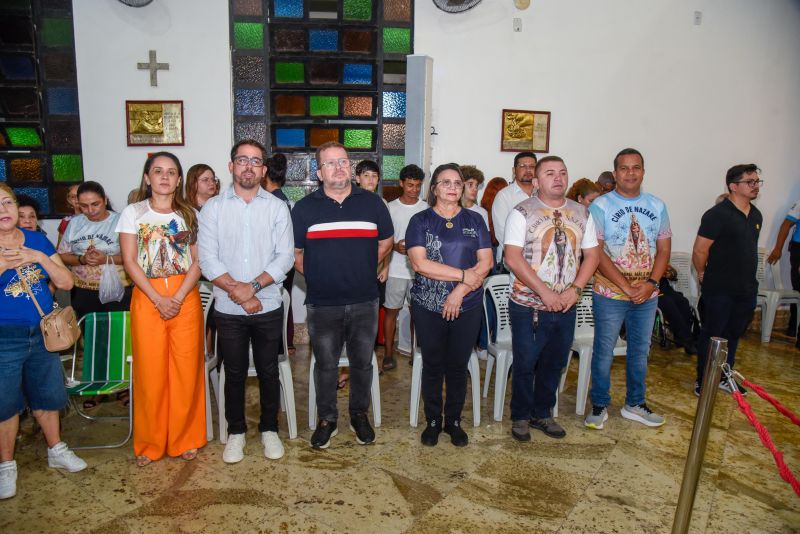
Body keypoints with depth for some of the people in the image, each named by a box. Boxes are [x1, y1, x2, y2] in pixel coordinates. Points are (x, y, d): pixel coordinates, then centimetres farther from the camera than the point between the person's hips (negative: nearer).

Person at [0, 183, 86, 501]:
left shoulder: (37, 240, 3)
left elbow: (66, 282, -2)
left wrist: (39, 257, -16)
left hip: (43, 333, 3)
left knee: (46, 394, 16)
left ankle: (56, 451, 34)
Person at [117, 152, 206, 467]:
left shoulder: (189, 214, 9)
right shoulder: (133, 213, 5)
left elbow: (197, 261, 3)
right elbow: (130, 262, -2)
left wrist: (178, 298, -10)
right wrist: (159, 299, -11)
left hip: (185, 297, 1)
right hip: (147, 296, -1)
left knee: (186, 369, 1)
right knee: (150, 370, 1)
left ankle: (185, 439, 17)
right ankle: (149, 443, 17)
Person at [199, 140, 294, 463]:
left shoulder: (277, 208, 1)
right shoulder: (213, 208, 1)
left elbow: (285, 257, -7)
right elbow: (207, 259, -6)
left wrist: (252, 286, -17)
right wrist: (237, 291, -15)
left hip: (269, 306, 0)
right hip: (228, 309, 0)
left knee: (268, 371, 11)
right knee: (234, 373, 12)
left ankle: (269, 429, 29)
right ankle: (236, 432, 29)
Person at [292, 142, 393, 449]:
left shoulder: (372, 204, 2)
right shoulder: (304, 208, 0)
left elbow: (385, 243, 13)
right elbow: (295, 253, 7)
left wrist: (361, 271, 9)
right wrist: (317, 276, 2)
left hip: (364, 301, 1)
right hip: (322, 304, -1)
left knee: (362, 362, 13)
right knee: (326, 365, 11)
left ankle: (359, 415, 32)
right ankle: (327, 420, 28)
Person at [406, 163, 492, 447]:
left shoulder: (474, 220, 6)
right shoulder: (420, 221, 0)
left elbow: (486, 262, -1)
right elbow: (420, 264, -13)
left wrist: (460, 291, -13)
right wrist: (464, 275, -14)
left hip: (467, 306, 2)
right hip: (428, 306, -1)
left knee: (458, 365, 10)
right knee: (433, 365, 9)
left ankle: (454, 421, 27)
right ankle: (433, 421, 25)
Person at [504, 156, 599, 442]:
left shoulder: (581, 213, 7)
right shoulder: (522, 212, -8)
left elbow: (592, 254, 7)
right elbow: (513, 258, -15)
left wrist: (575, 289, -8)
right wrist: (545, 292, -18)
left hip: (566, 306, 5)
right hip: (529, 306, -4)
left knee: (555, 363, 15)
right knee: (525, 364, 7)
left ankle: (542, 413, 34)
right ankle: (520, 417, 26)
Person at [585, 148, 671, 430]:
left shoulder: (657, 206, 7)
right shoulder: (600, 206, -7)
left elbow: (664, 249, 7)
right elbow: (596, 252, -13)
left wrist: (651, 283, -9)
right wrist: (626, 286, -17)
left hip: (647, 295, 4)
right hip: (610, 293, -4)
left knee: (640, 351, 15)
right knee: (604, 351, 4)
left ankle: (635, 404, 31)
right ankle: (599, 406, 20)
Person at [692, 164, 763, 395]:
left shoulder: (756, 215, 10)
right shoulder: (718, 215, -16)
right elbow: (699, 250, -16)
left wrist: (748, 278, 18)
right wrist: (704, 275, -3)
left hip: (746, 289, 8)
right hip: (720, 291, -8)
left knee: (733, 335, 18)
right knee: (711, 336, 3)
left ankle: (724, 378, 32)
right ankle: (703, 382, 14)